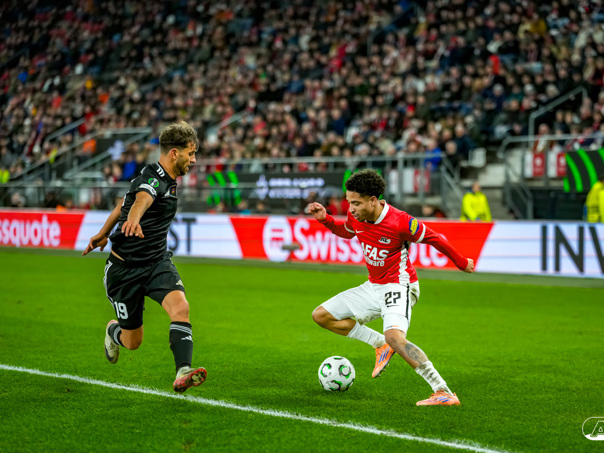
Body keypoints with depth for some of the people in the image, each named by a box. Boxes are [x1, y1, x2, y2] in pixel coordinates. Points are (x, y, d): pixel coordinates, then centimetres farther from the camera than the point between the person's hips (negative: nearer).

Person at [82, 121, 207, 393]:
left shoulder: (167, 181, 7)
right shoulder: (152, 179, -21)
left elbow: (124, 203, 22)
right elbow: (141, 200, -47)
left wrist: (104, 233, 35)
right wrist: (134, 220, -70)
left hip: (157, 262, 7)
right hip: (125, 267, -7)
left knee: (180, 307, -24)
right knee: (133, 342, 6)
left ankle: (183, 374, -34)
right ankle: (113, 331, 43)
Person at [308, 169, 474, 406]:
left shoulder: (400, 222, -26)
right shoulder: (355, 217, -6)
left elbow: (434, 239, -10)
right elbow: (346, 231, 21)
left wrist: (462, 263, 3)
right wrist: (324, 219, 2)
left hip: (398, 286, -8)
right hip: (373, 287, 8)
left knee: (394, 337, -34)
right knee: (321, 315, 7)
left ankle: (444, 393, -33)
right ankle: (381, 345, 16)